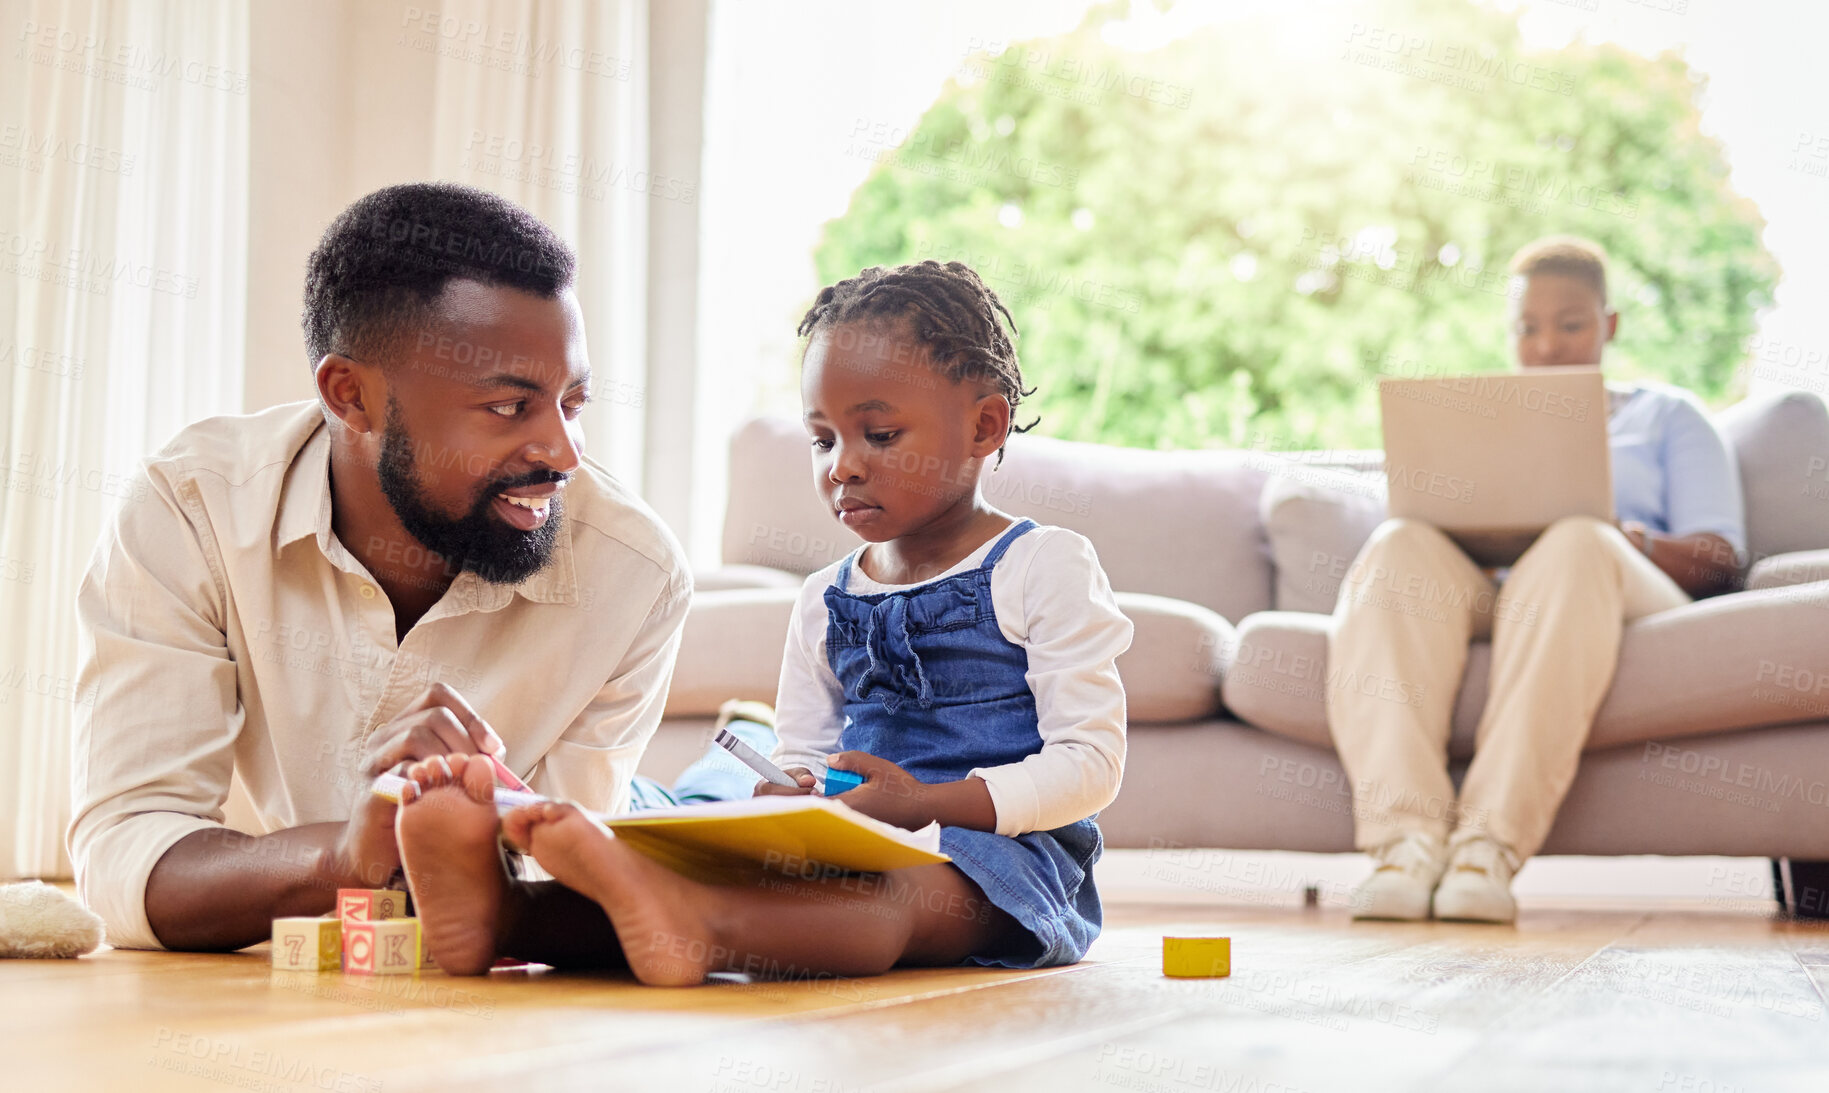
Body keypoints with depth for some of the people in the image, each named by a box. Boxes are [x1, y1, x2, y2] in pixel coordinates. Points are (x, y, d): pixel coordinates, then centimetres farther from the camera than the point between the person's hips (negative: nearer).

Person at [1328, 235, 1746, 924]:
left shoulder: (1666, 415, 27)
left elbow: (1720, 557, 13)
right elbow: (1426, 513, 21)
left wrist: (1627, 540, -10)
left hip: (1621, 592, -2)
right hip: (1466, 593, 2)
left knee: (1575, 545, -39)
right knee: (1399, 546, -34)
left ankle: (1491, 842, -50)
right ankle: (1406, 837, -50)